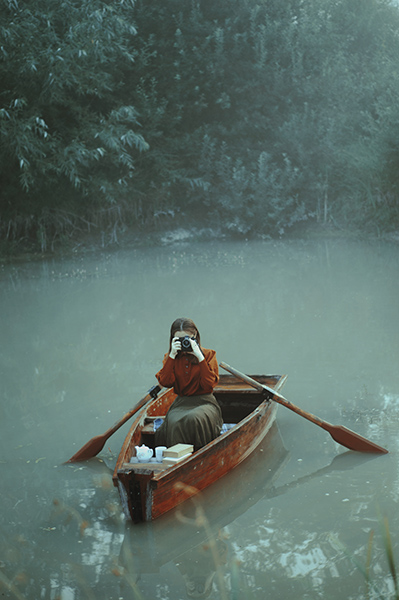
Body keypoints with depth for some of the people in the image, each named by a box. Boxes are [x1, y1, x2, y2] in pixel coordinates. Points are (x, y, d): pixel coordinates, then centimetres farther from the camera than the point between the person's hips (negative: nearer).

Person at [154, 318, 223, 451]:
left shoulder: (208, 355, 4)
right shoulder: (170, 358, 11)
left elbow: (208, 385, -10)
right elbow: (165, 382, -7)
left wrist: (200, 357, -14)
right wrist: (172, 356, -11)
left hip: (204, 402, -2)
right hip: (181, 404, 2)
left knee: (193, 419, -37)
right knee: (174, 423, -35)